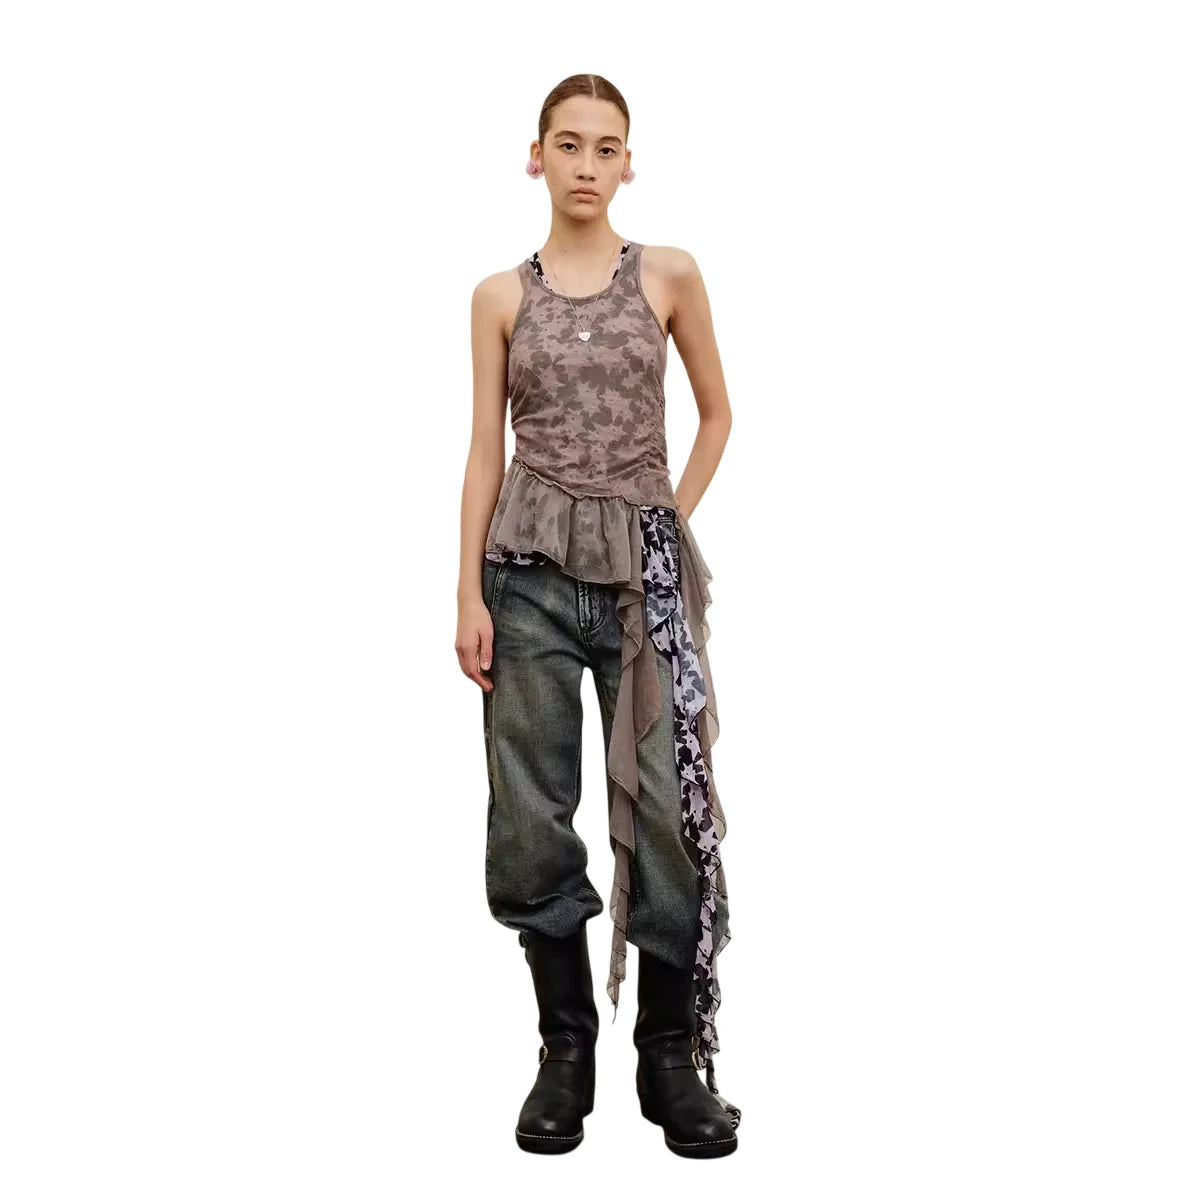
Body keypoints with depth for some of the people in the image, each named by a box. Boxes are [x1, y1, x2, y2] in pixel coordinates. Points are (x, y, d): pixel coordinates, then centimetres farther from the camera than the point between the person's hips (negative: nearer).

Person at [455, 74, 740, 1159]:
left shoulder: (670, 275, 5)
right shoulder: (500, 297, 6)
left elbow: (716, 413, 14)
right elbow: (486, 449, 4)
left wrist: (676, 519, 5)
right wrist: (470, 594, -2)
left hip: (642, 562, -1)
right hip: (532, 565, 1)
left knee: (669, 808, -3)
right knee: (534, 813, 2)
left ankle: (672, 1057, 10)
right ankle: (567, 1050, 16)